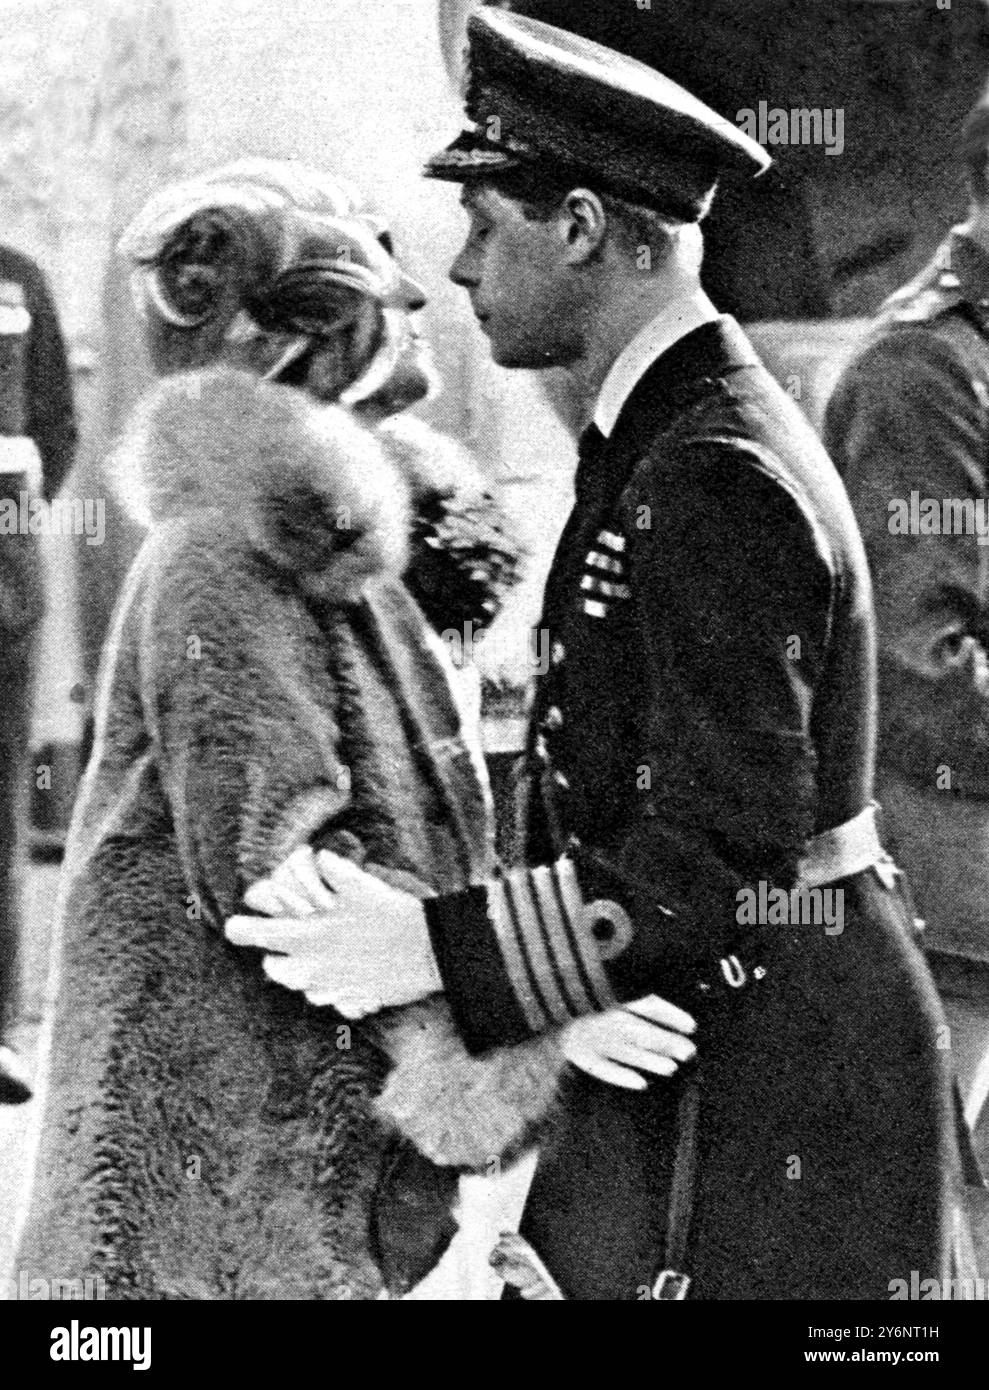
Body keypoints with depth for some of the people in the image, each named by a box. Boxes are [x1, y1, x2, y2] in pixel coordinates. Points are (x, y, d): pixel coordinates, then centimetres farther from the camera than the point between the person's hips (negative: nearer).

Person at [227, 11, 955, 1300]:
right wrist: (574, 992, -3)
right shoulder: (654, 444, 11)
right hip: (675, 1045, 9)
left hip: (778, 1084, -9)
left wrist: (439, 949, -20)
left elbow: (726, 846, -24)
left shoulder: (717, 483, -21)